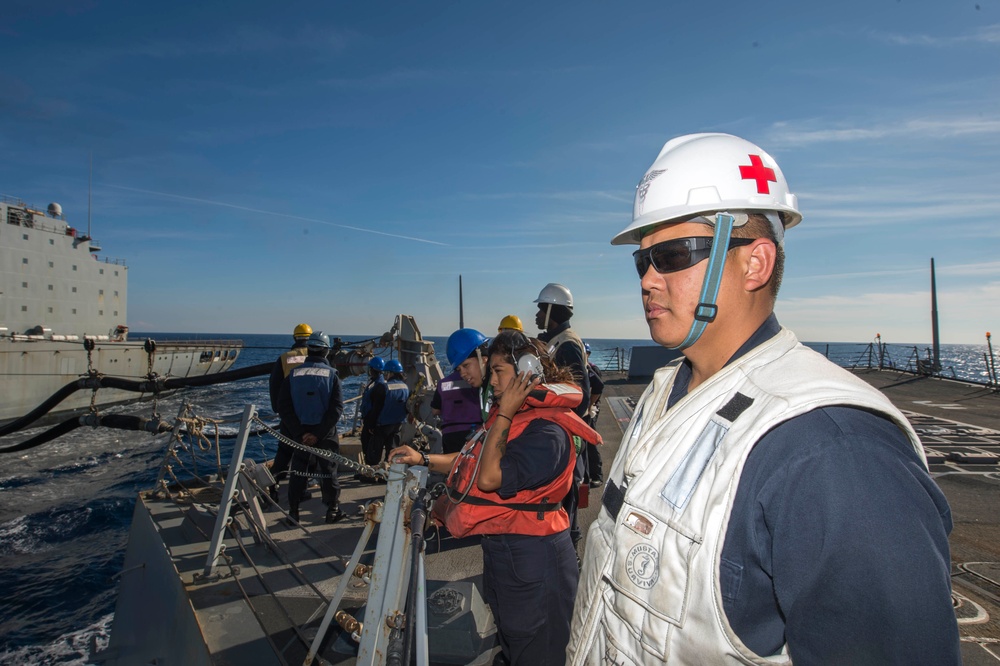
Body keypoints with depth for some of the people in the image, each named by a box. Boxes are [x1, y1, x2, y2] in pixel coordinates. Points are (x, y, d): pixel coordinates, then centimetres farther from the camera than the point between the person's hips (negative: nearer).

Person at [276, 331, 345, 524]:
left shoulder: (293, 374, -1)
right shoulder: (331, 374, -7)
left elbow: (283, 407, -5)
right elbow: (336, 408, -15)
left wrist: (300, 432, -8)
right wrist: (318, 434, -14)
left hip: (299, 432, 2)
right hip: (325, 433, -2)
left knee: (298, 471, 15)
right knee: (328, 470, 10)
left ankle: (293, 511, 20)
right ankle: (333, 510, 17)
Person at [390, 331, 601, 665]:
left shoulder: (547, 431, -24)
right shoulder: (516, 414, 8)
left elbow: (490, 478, -30)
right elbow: (474, 460, 16)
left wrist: (504, 414, -25)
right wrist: (423, 459, 9)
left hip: (530, 559, -9)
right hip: (501, 547, 10)